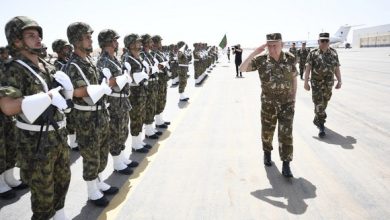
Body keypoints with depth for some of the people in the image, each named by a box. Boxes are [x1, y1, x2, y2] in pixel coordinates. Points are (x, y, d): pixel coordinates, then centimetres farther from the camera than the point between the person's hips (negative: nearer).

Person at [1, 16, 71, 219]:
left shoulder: (47, 66, 6)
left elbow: (67, 94, 13)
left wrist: (64, 84, -9)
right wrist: (48, 96, -27)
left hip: (58, 135, 8)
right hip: (36, 141, -8)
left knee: (63, 179, 24)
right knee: (43, 193, 6)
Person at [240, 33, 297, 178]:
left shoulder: (290, 58, -6)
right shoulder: (261, 60, -10)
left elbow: (293, 78, 6)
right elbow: (242, 69, -19)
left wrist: (293, 98, 5)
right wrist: (255, 52, -25)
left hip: (287, 103, 0)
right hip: (268, 104, 0)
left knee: (286, 133, -7)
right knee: (267, 131, 14)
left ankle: (286, 166, 0)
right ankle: (267, 152, 41)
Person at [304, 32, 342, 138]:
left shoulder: (333, 53, 4)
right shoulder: (313, 53, -5)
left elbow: (337, 69, 7)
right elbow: (308, 68, -8)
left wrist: (339, 81, 3)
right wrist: (306, 82, -15)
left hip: (328, 84, 3)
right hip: (316, 83, -3)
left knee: (323, 104, 14)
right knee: (319, 104, -7)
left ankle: (317, 120, 36)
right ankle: (321, 126, 0)